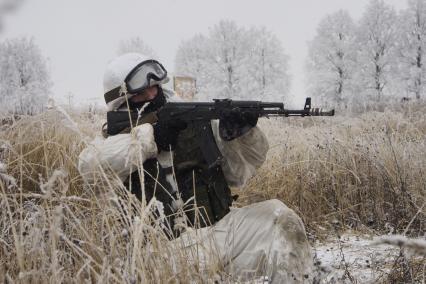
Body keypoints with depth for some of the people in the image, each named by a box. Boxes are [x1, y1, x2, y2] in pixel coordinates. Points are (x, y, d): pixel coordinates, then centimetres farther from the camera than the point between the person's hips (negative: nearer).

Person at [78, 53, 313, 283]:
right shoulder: (118, 141, 7)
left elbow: (238, 171, 11)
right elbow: (91, 165, -16)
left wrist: (242, 133, -9)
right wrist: (151, 136, -15)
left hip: (220, 228, 4)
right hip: (171, 246, -4)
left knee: (278, 218, -15)